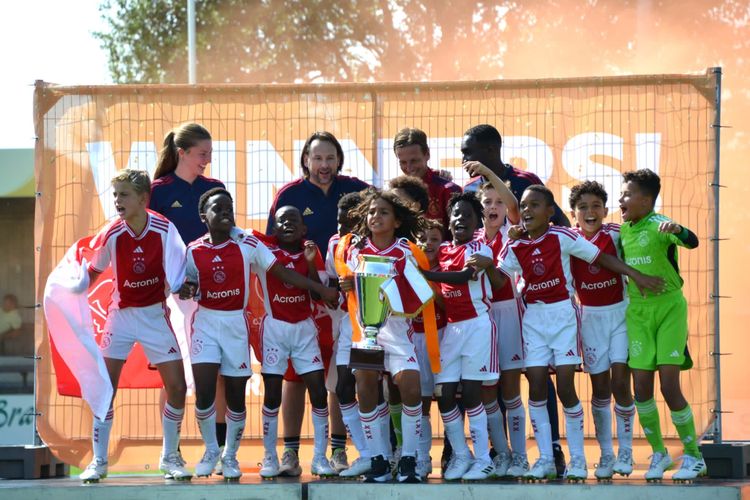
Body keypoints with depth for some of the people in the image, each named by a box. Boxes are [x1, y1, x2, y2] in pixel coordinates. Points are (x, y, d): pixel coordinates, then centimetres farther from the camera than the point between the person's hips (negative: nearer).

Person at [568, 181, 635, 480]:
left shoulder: (615, 235, -8)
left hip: (620, 312, -2)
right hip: (590, 317, 2)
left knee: (620, 382, -9)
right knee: (600, 387, 3)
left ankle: (625, 452, 6)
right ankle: (606, 455, 13)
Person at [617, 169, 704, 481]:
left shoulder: (659, 225, -12)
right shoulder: (622, 232, 7)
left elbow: (692, 242, -31)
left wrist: (677, 230, -51)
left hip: (669, 309, -5)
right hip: (638, 312, 5)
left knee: (669, 386, -11)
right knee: (641, 388, 0)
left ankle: (693, 457, 3)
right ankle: (659, 454, 17)